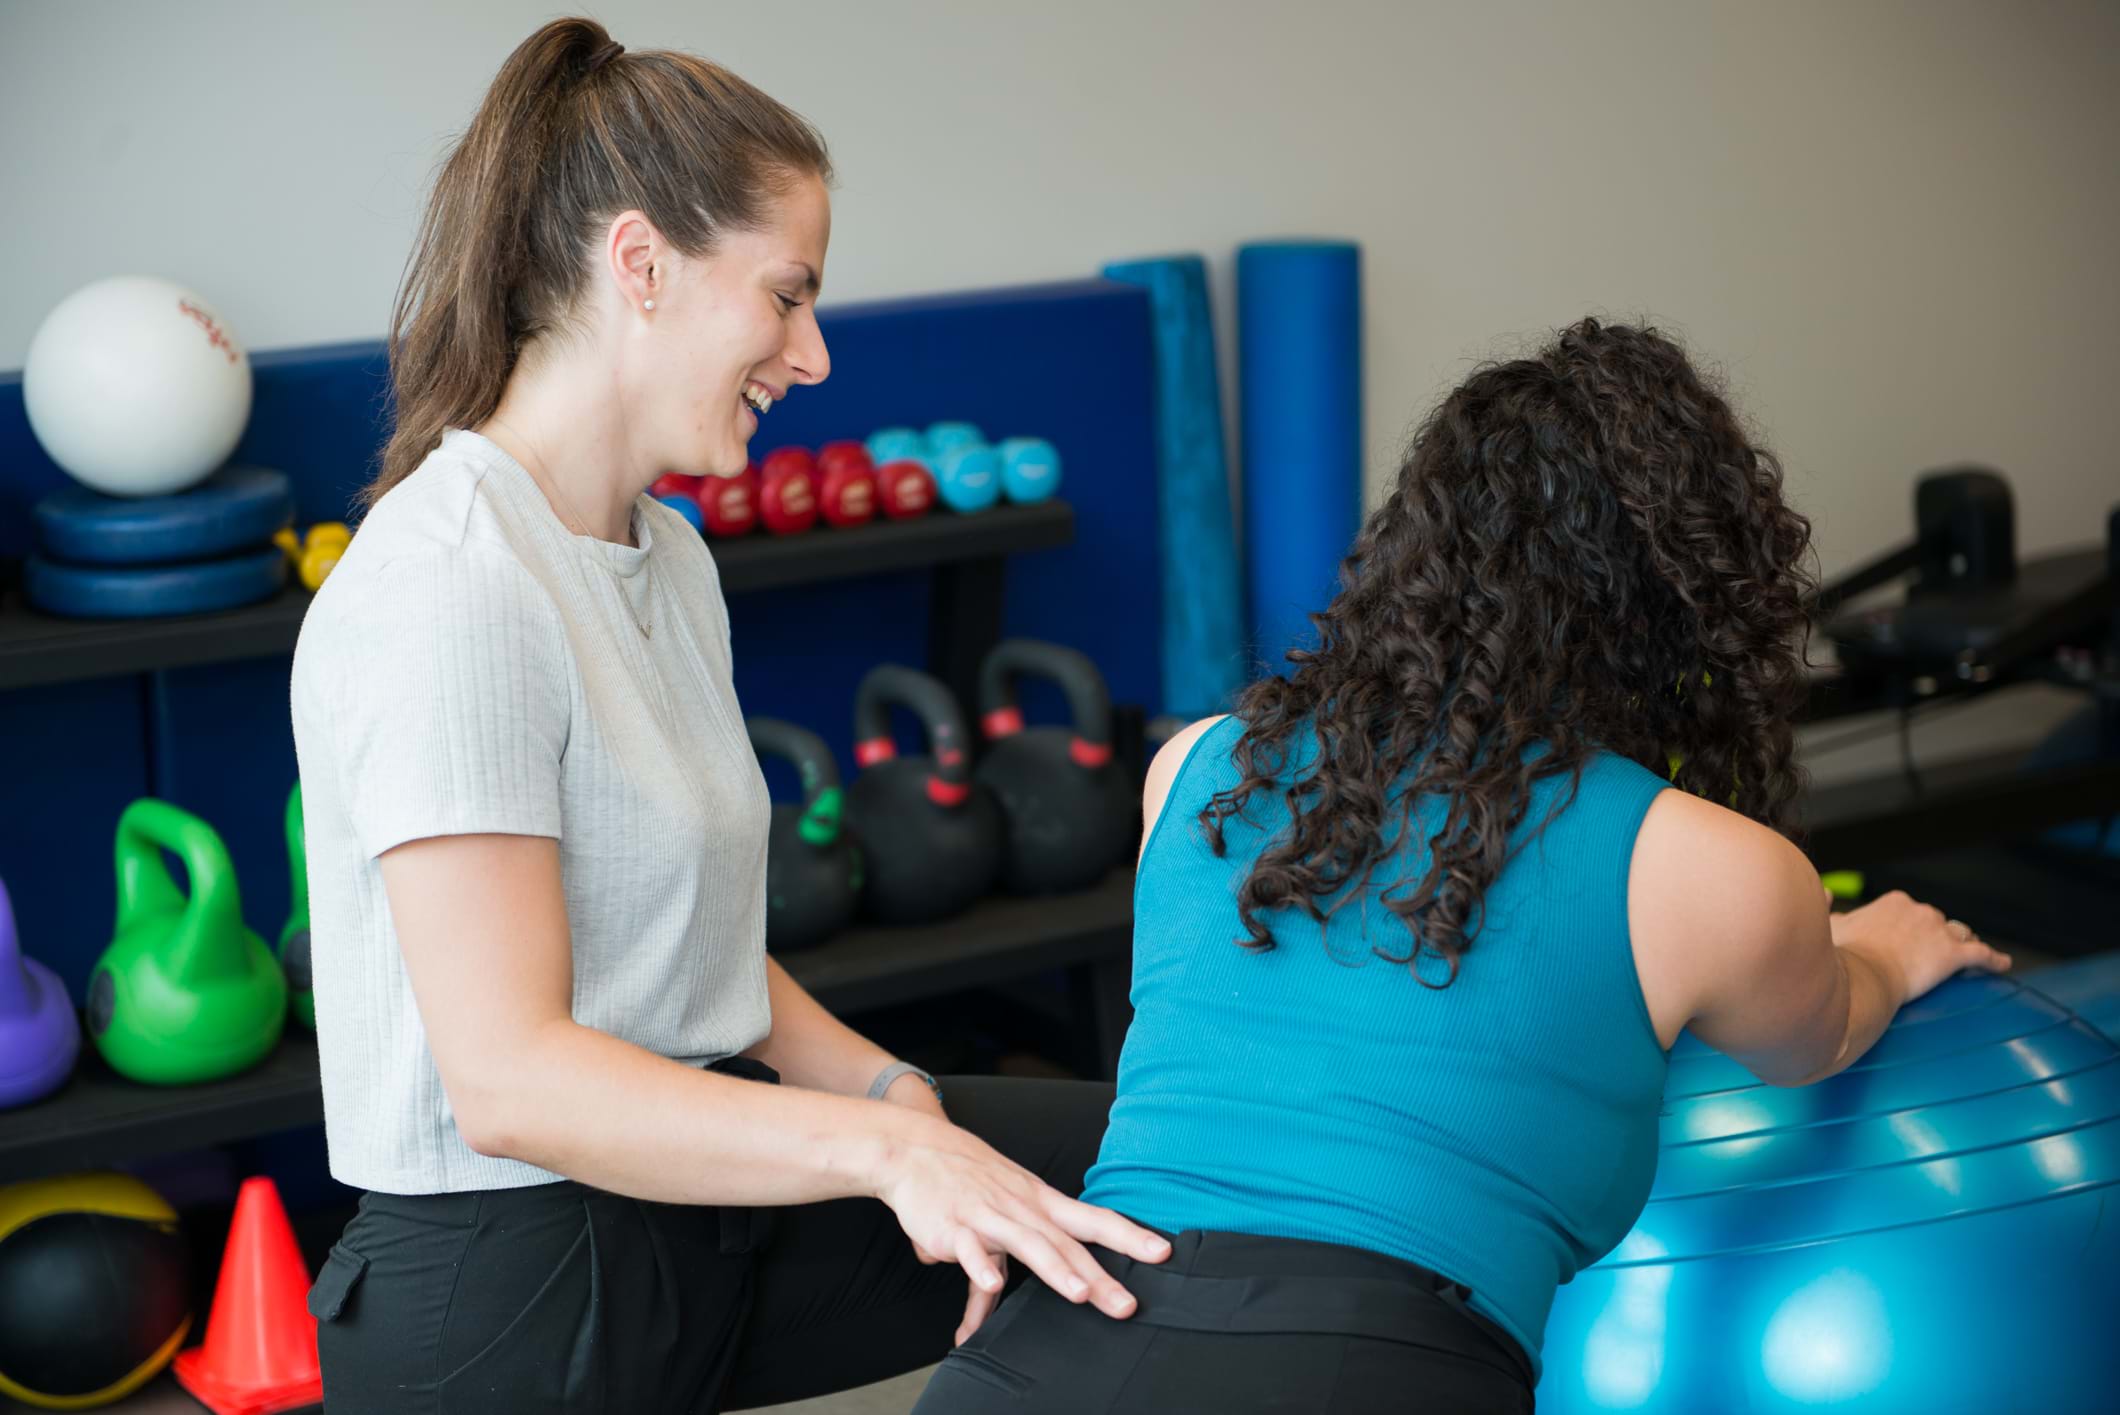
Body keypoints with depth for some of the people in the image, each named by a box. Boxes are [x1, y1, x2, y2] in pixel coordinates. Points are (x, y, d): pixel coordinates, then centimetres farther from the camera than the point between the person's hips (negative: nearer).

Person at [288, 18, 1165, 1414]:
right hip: (513, 1278, -9)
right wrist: (882, 1147, -32)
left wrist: (883, 1088, -4)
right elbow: (508, 1074, -26)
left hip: (699, 1173, 9)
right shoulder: (448, 592, -21)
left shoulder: (668, 556, 10)